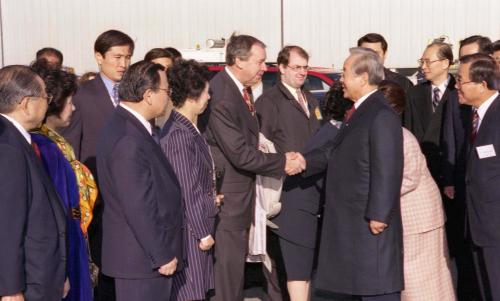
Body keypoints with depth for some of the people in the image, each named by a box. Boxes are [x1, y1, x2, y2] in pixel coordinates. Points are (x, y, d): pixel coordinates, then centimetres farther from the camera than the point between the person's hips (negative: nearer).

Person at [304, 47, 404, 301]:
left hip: (370, 221, -10)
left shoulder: (382, 115, -18)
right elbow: (334, 151, 14)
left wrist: (378, 215, -23)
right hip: (352, 221, 10)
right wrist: (304, 161, 0)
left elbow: (387, 171, -22)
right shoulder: (358, 112, 15)